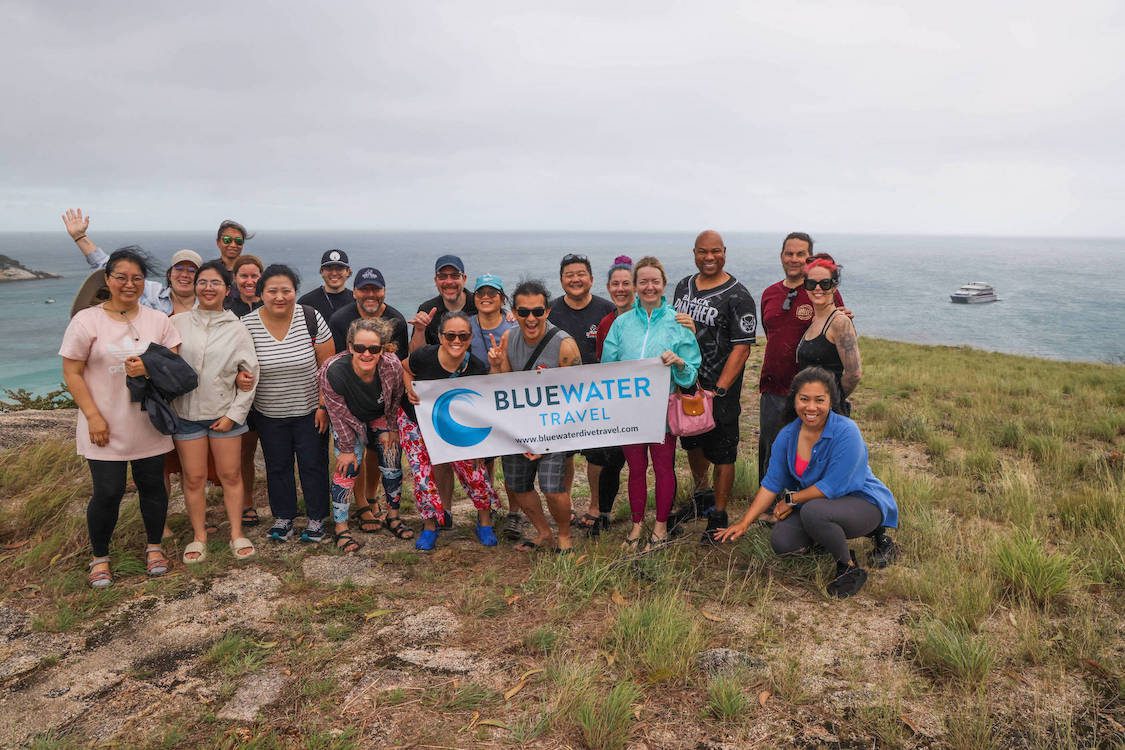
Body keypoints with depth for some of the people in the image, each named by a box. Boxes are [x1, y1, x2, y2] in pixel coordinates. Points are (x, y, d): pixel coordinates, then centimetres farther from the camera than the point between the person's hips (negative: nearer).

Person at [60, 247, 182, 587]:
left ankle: (154, 546, 31)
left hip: (149, 423, 3)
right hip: (105, 426, -2)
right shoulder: (86, 320, -4)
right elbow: (72, 372, -4)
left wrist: (149, 368, -21)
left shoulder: (158, 320, 4)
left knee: (152, 485, 11)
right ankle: (100, 556, 23)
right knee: (107, 493, 0)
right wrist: (93, 416, -10)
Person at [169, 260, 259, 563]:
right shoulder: (177, 323, 2)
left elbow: (251, 374, 2)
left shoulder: (237, 330, 1)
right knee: (194, 478, 5)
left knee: (231, 475, 5)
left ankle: (237, 534, 18)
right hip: (186, 412, 0)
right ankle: (199, 536, 20)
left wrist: (234, 414, -3)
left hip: (225, 413, 0)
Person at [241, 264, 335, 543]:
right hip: (268, 413, 2)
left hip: (310, 411, -1)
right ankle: (282, 516, 33)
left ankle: (316, 518, 24)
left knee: (313, 464, 7)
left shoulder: (311, 319, -12)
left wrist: (324, 406, -10)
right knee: (277, 466, 15)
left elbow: (327, 365, -8)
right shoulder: (246, 325, -9)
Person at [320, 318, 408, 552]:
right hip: (348, 422, -2)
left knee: (392, 464, 2)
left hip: (381, 417, 3)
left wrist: (393, 429, 1)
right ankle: (341, 528, 0)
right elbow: (339, 415, -22)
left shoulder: (392, 366, -31)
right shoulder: (333, 372, -36)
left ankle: (393, 517, 23)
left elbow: (396, 399, -9)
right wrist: (347, 449, -14)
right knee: (348, 467, -12)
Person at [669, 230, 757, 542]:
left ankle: (718, 517, 18)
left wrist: (718, 391, -21)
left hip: (719, 392, -6)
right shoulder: (684, 286, 8)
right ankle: (702, 497, 44)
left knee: (722, 456, 3)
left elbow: (741, 349, -17)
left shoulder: (738, 296, -13)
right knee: (692, 444, 21)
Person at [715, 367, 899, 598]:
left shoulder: (846, 432, -23)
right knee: (780, 541, -16)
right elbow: (772, 483, -1)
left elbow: (832, 487, -24)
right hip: (818, 503, 6)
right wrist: (744, 524, -7)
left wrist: (791, 500, -13)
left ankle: (850, 569, -9)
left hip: (864, 502, -6)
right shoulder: (787, 435, -4)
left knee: (813, 511, -35)